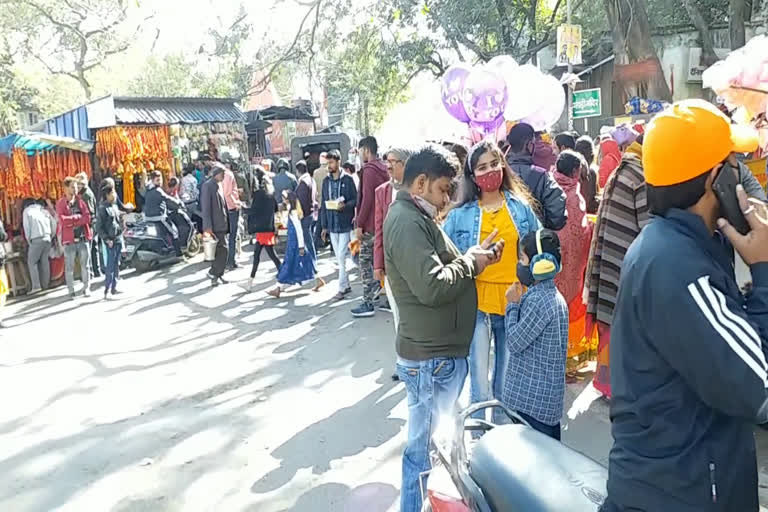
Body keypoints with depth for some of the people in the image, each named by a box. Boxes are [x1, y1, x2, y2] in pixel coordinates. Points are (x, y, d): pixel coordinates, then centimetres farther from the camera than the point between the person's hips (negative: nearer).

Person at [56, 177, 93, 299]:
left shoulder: (80, 201, 9)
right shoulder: (60, 204, -1)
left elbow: (87, 217, -4)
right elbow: (62, 220, -15)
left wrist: (71, 221, -12)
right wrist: (78, 217, -9)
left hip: (83, 238, 3)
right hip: (69, 239, -3)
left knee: (85, 265, 7)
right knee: (69, 267, 2)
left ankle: (86, 288, 16)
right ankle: (71, 291, 10)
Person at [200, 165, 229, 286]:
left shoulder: (219, 186, 15)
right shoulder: (207, 185, -12)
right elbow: (205, 207, -17)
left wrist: (226, 223, 17)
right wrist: (207, 227, -21)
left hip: (222, 225, 9)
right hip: (215, 226, -9)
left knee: (221, 251, 11)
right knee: (223, 250, -11)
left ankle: (216, 276, 18)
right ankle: (213, 273, 2)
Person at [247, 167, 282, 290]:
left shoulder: (259, 193, -13)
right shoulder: (270, 192, 9)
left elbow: (253, 210, -10)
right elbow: (275, 208, 18)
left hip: (262, 228, -8)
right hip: (269, 227, 8)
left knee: (271, 254, -3)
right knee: (256, 254, 12)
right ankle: (252, 279, 16)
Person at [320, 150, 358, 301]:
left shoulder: (347, 180, -5)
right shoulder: (326, 181, 10)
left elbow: (355, 200, -2)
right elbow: (323, 204, 12)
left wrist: (345, 205, -23)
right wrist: (324, 226, 10)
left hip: (345, 224, -5)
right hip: (332, 225, 5)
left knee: (342, 257, -7)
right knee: (339, 258, 11)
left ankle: (342, 288, 0)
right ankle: (346, 285, 21)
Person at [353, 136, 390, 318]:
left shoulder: (369, 169, -13)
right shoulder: (384, 169, 13)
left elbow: (367, 198, -18)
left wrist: (359, 224, -14)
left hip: (371, 224, -8)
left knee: (365, 262, -3)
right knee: (380, 260, 17)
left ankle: (368, 304, -1)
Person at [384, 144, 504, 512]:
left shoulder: (414, 216, 14)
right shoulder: (408, 222, -20)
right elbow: (433, 286, -28)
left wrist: (472, 256, 3)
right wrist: (471, 263, -12)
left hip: (438, 350, 11)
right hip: (432, 356, -11)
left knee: (434, 443, 22)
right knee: (427, 448, 3)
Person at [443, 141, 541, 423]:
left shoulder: (522, 207, 6)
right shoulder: (460, 215, 1)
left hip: (515, 303, 2)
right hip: (477, 304, -2)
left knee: (506, 381, 14)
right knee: (480, 383, 1)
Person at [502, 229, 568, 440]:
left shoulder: (539, 300, -22)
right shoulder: (553, 296, 10)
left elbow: (514, 342, -17)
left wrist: (513, 305, -7)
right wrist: (519, 302, 3)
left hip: (533, 399, -10)